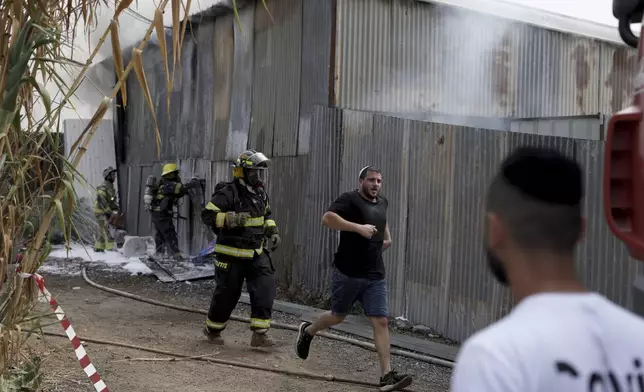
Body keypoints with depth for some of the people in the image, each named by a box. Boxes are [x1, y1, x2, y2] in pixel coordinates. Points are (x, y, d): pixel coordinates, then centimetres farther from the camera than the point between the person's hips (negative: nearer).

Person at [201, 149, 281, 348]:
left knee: (265, 288, -9)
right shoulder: (229, 193, -17)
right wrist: (231, 219, -32)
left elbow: (267, 216, 25)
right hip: (232, 255, -6)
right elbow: (207, 215, -20)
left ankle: (259, 333, -5)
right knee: (227, 294, 5)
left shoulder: (261, 194, 7)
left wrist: (273, 232, 8)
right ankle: (212, 329, 29)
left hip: (256, 254, 6)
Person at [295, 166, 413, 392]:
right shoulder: (350, 199, -9)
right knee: (338, 316, 11)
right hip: (348, 273, -5)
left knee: (381, 321, -4)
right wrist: (359, 227, -29)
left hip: (376, 276, 5)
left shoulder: (382, 204, 13)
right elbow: (327, 218, -25)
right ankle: (307, 331, 41)